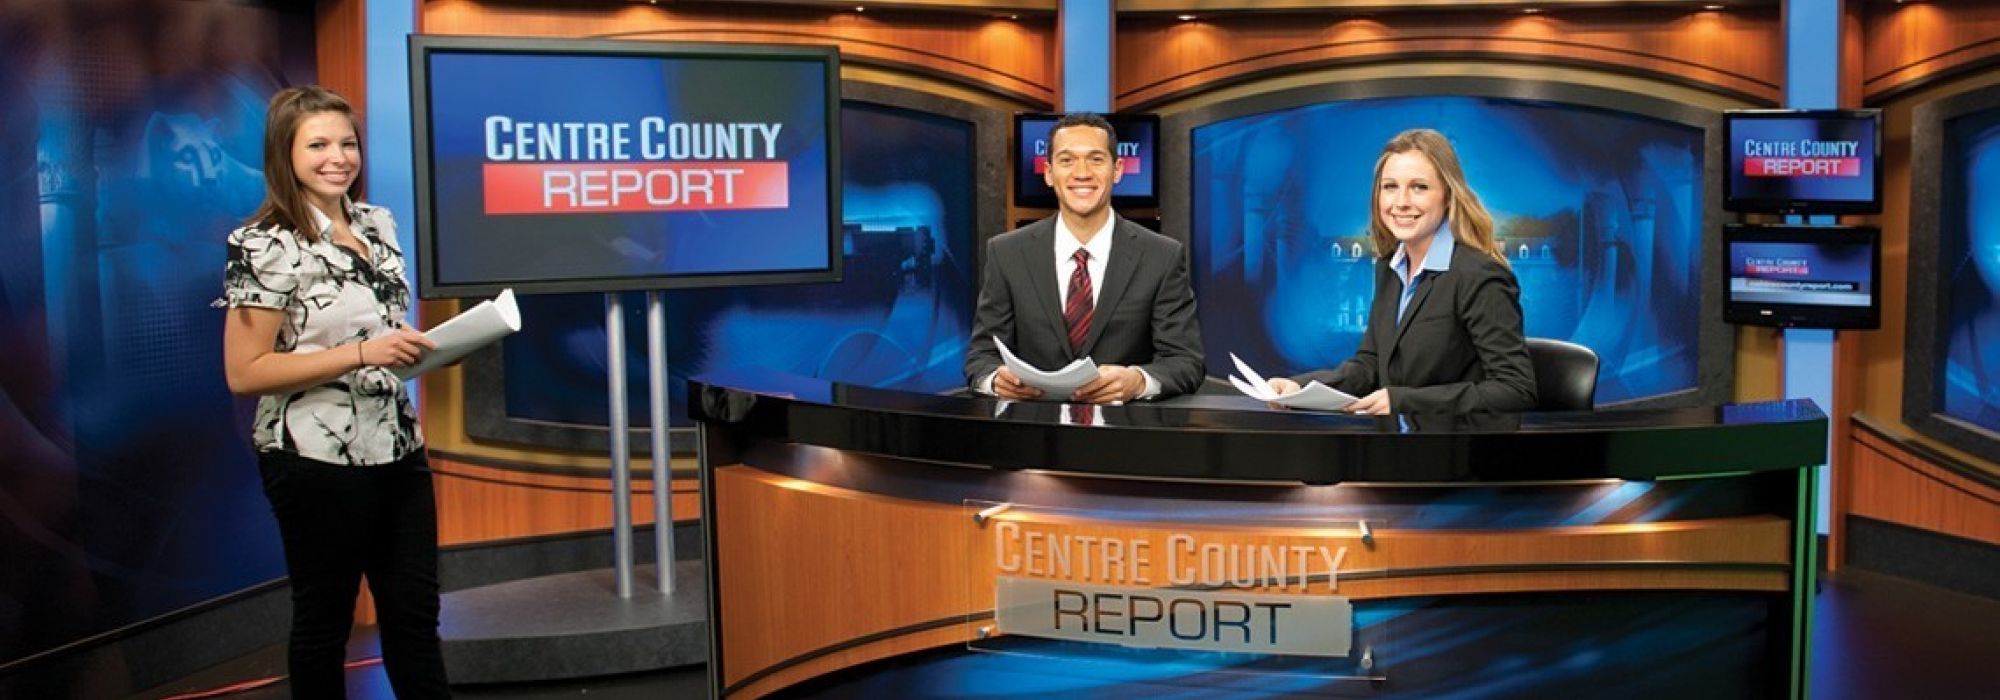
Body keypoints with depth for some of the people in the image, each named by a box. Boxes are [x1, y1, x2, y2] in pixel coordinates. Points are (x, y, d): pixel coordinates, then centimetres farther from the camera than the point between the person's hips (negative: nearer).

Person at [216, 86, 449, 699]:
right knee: (324, 620, 10)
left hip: (398, 449, 7)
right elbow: (243, 372, -17)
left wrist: (419, 346, 1)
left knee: (415, 613, 13)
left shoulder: (378, 223, 8)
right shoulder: (266, 246, -13)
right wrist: (361, 354, -23)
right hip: (318, 460, -6)